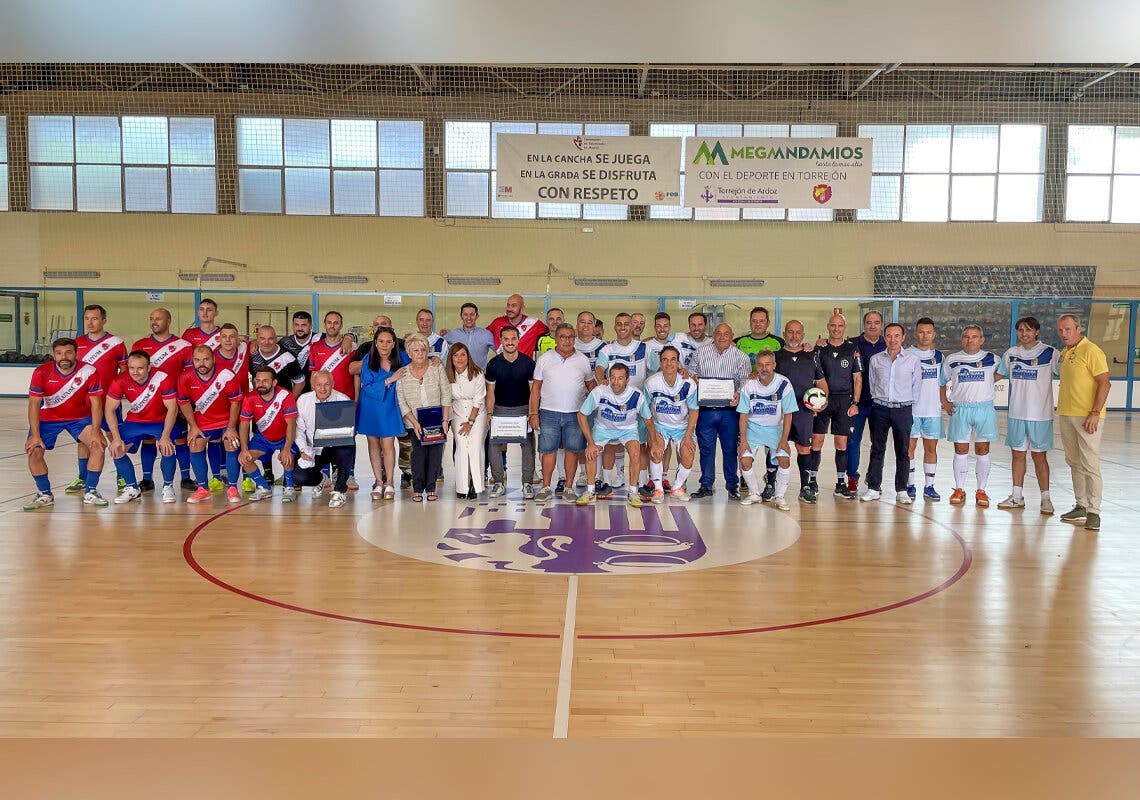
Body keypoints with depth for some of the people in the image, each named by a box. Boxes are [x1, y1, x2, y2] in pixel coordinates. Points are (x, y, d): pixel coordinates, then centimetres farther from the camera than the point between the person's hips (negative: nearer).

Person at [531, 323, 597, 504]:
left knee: (573, 450, 3)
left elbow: (591, 384, 16)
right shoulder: (545, 359, 4)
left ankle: (568, 488, 13)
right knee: (548, 450, 1)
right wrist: (534, 413, -1)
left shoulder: (582, 360, 7)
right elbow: (536, 387, 5)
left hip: (575, 414, 1)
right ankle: (546, 487, 11)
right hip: (549, 413, -1)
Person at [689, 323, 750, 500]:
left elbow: (745, 380, -1)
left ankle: (732, 486, 17)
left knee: (730, 449, 4)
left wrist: (739, 394, -20)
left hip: (729, 410, -1)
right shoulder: (700, 353, 11)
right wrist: (694, 377, -5)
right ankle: (706, 486, 15)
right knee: (706, 448, 4)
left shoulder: (741, 357, 5)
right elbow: (690, 371, 18)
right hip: (706, 410, 1)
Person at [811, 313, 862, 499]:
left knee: (842, 443, 3)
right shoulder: (820, 348, 4)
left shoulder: (852, 349, 5)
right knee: (816, 441, -2)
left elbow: (857, 378, 7)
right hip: (822, 399, 0)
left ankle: (841, 484, 11)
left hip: (844, 400, 0)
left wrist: (855, 403, 0)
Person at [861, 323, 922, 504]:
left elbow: (916, 387, 9)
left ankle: (901, 490, 9)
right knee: (877, 449, 5)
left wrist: (907, 404, 9)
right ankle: (874, 488, 11)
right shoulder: (875, 360, 6)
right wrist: (879, 400, 11)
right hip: (880, 409, 1)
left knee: (902, 451, 2)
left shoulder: (912, 360, 2)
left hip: (903, 409, -1)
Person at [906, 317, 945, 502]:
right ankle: (910, 485, 10)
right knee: (909, 446, 0)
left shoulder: (938, 355, 10)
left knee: (931, 447, 6)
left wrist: (943, 403, 11)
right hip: (911, 409, -3)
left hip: (933, 410, 3)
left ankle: (929, 486, 13)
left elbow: (941, 383, 17)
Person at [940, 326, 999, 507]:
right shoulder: (951, 360, 6)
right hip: (959, 409, 0)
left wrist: (987, 383, 9)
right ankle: (959, 490, 12)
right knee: (960, 450, 2)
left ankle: (981, 491, 10)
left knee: (983, 450, 2)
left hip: (984, 408, 0)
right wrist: (944, 402, 8)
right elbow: (941, 382, 16)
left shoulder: (992, 359, 4)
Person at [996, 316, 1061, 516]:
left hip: (1040, 415, -4)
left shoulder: (1050, 353, -5)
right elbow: (998, 375, 21)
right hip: (1016, 414, 4)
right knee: (1017, 454, 9)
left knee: (1039, 456, 0)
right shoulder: (1011, 353, 9)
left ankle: (1045, 498, 9)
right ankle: (1017, 496, 18)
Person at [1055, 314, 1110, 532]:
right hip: (1065, 415, 8)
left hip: (1088, 417, -8)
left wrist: (1095, 413, -20)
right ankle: (1081, 506, 20)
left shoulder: (1091, 351, -10)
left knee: (1090, 465, -7)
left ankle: (1093, 513, -3)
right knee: (1074, 463, 12)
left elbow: (1104, 383, -14)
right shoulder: (1064, 353, 15)